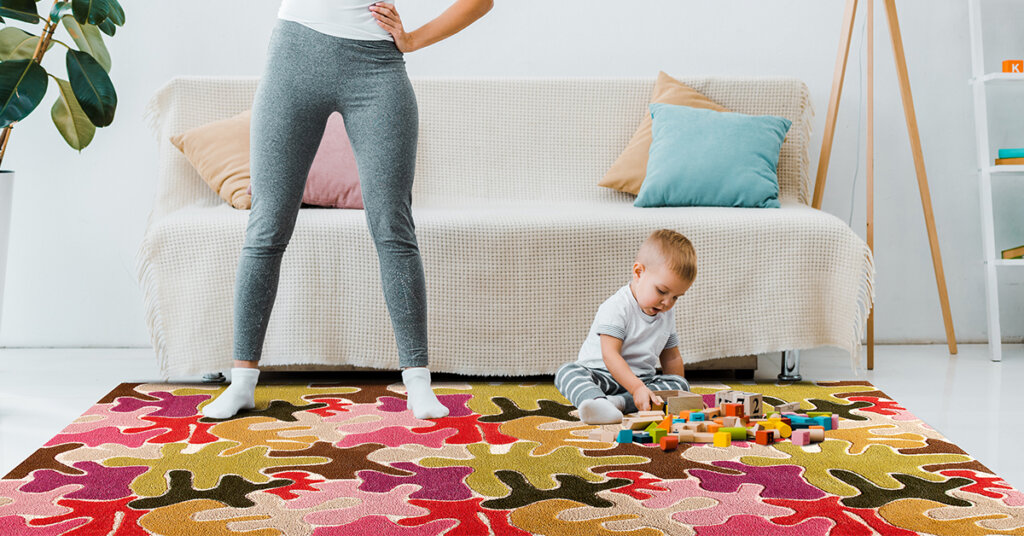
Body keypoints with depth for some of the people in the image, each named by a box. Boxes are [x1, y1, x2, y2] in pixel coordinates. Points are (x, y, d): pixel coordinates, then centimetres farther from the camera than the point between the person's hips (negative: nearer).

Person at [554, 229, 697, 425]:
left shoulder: (667, 315, 10)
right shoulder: (616, 308, -16)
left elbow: (671, 357, 23)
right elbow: (610, 355, -26)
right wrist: (637, 388, -36)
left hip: (642, 378, 6)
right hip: (603, 375, -6)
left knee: (681, 383, -18)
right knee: (567, 372, -33)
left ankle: (619, 402, -35)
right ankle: (596, 401, -65)